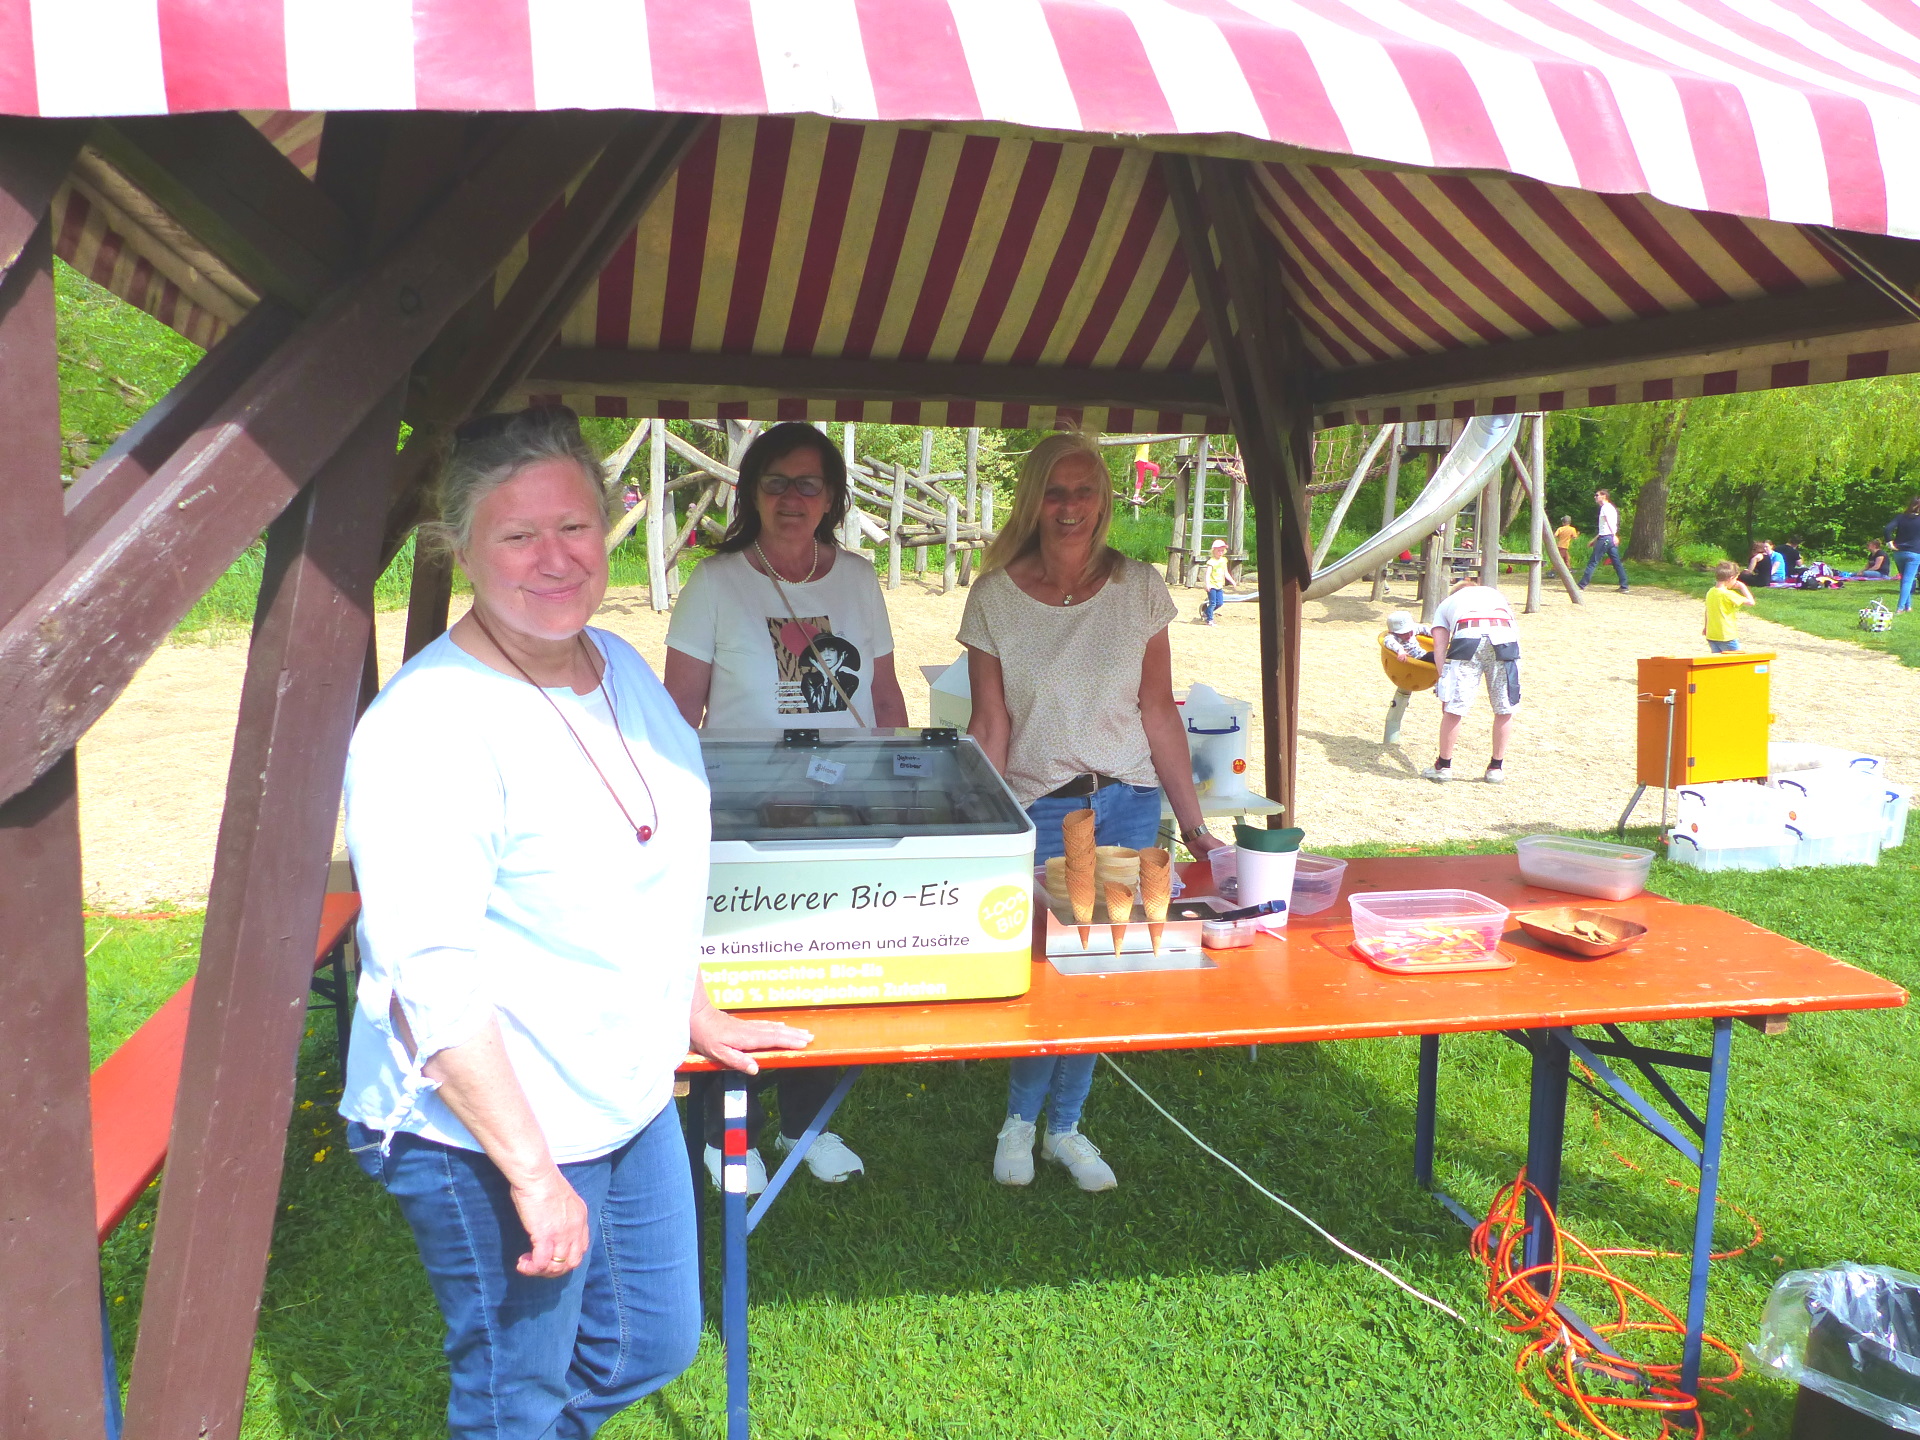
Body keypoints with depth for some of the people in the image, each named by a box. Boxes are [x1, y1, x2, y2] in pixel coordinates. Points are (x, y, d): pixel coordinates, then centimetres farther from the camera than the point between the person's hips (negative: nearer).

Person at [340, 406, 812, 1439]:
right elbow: (431, 980, -25)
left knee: (651, 1350, 22)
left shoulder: (619, 666, 3)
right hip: (487, 1136, -8)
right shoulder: (429, 726, -23)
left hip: (631, 1102, 8)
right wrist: (533, 1172, -23)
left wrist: (692, 1014, 20)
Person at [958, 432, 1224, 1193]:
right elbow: (990, 725, -3)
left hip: (1128, 802, 2)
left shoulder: (1139, 588, -1)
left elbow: (1159, 711, 2)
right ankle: (1020, 1118, 23)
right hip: (1037, 808, -2)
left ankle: (1064, 1126, 25)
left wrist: (1192, 822, 1)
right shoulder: (995, 596, -5)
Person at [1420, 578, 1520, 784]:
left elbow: (1439, 644, 17)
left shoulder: (1447, 602, 34)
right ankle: (1496, 768, 23)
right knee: (1504, 710, 14)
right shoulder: (1495, 593, 42)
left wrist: (1443, 678, 10)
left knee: (1453, 708, 7)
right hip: (1505, 636, 2)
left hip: (1467, 636, -2)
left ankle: (1443, 766, 17)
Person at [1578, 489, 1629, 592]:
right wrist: (1595, 539, 32)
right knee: (1617, 563, 6)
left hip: (1605, 538, -9)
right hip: (1612, 538, 9)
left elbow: (1609, 522, -21)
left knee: (1592, 562, -5)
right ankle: (1624, 587, 2)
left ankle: (1582, 585, -5)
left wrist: (1614, 536, -33)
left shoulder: (1605, 507, -6)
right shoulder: (1612, 508, 23)